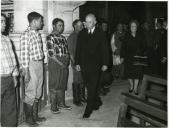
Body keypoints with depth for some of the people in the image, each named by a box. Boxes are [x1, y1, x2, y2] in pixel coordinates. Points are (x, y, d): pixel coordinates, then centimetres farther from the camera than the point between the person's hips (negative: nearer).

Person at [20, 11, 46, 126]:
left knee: (38, 93, 15)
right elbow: (24, 54, -16)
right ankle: (28, 118, 17)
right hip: (31, 65, -8)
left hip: (40, 64, 8)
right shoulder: (26, 35, -14)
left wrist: (42, 64, 13)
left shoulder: (38, 34, 11)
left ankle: (35, 115, 29)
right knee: (30, 94, 2)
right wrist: (26, 72, -17)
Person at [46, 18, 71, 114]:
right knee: (54, 85, 1)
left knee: (63, 84, 13)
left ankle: (61, 103, 26)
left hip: (64, 64, 7)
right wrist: (60, 63, -15)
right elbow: (51, 53, -14)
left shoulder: (63, 38, 15)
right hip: (55, 63, -7)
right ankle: (53, 106, 10)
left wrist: (67, 61, -1)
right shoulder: (50, 37, -7)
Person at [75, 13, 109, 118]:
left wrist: (105, 63, -1)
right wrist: (77, 63, 5)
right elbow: (78, 49, 10)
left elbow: (105, 50, 2)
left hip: (95, 65, -3)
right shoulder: (82, 34, 8)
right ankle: (97, 102, 33)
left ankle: (88, 110, 2)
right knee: (89, 86, 10)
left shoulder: (100, 34, 0)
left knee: (92, 88, -5)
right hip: (84, 65, 4)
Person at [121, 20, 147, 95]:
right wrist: (122, 56, -1)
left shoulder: (140, 37, 1)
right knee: (129, 72, 5)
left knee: (137, 73, 0)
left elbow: (144, 47, 4)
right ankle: (131, 86, 25)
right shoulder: (127, 37, 2)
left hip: (138, 58, -1)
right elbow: (123, 47, 3)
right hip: (128, 58, 1)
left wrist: (144, 56, -4)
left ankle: (135, 88, 13)